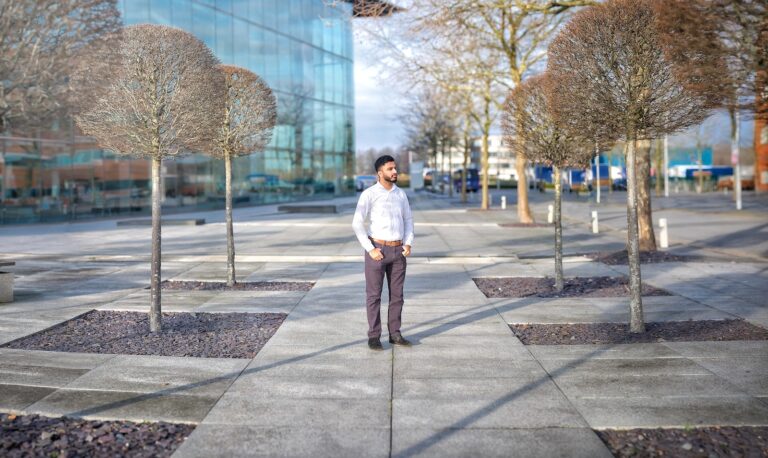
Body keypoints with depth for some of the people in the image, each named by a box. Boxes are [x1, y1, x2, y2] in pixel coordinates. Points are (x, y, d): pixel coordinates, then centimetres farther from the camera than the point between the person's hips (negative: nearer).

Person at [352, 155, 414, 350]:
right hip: (377, 250, -5)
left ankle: (395, 334, 20)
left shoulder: (401, 194, 8)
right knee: (374, 294, 2)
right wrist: (370, 249, -16)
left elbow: (408, 220, 15)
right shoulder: (369, 194, -9)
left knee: (397, 294, 9)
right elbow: (357, 224, -13)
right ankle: (374, 336, 11)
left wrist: (408, 244, 2)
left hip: (398, 251, 5)